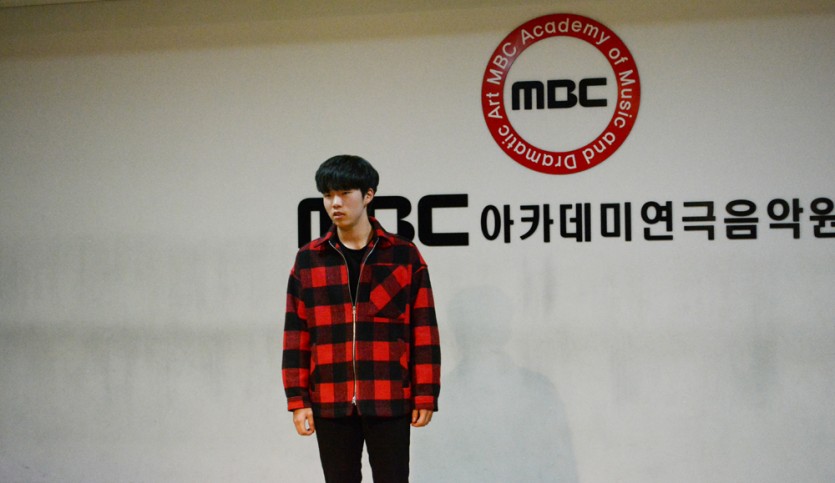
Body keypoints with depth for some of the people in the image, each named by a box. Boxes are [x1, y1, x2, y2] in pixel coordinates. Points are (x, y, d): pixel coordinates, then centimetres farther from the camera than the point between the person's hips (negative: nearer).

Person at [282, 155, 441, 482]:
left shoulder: (404, 256, 2)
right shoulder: (308, 259, 6)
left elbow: (424, 331, 1)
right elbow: (296, 335, 6)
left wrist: (425, 395, -3)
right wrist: (298, 399, 2)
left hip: (390, 402, -2)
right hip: (330, 403, 2)